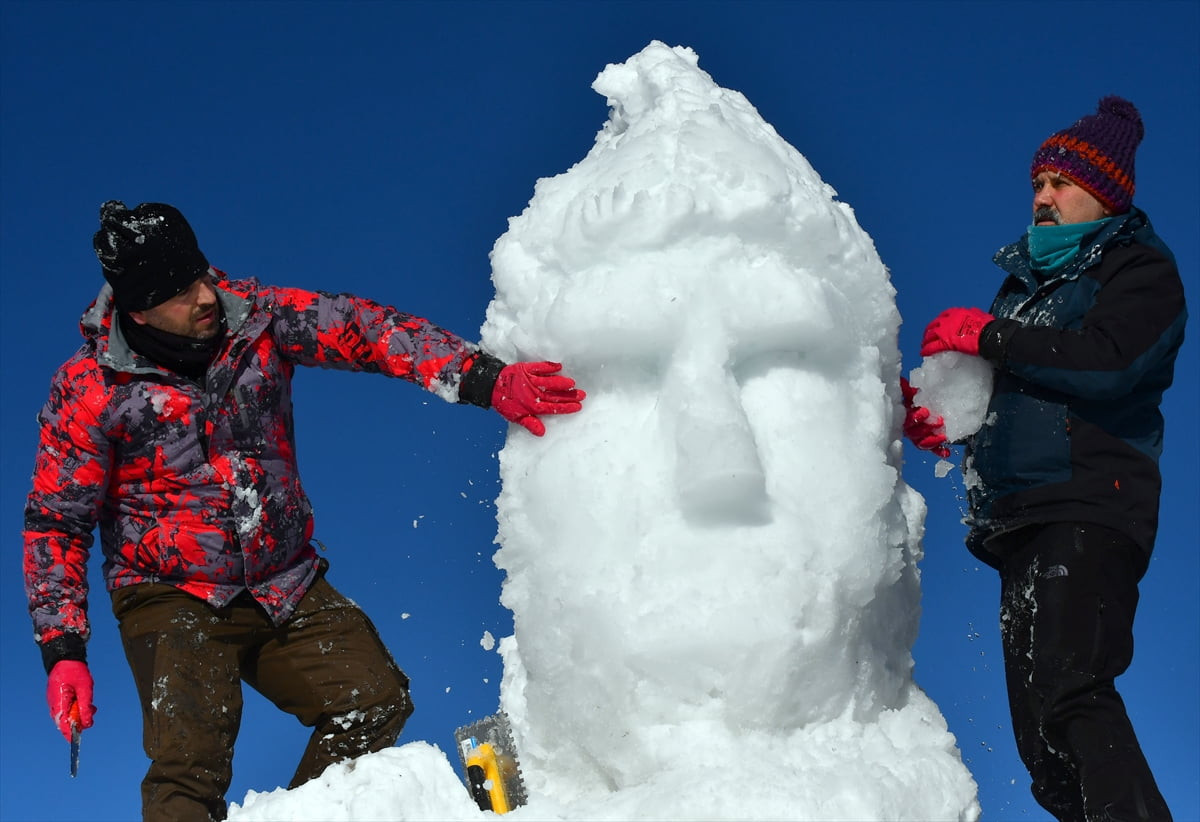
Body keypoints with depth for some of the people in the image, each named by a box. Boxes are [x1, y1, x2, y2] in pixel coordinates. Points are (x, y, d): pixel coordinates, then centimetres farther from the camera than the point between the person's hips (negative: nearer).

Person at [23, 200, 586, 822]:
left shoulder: (255, 316, -6)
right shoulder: (90, 391, -12)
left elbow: (363, 330, -11)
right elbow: (55, 524, -6)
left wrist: (487, 381, -24)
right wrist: (62, 651, -14)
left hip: (285, 587, 4)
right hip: (172, 600, -4)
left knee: (377, 702, -3)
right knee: (189, 766, -22)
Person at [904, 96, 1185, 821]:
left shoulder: (1141, 270, 6)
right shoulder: (1027, 279, 27)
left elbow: (1107, 363, -13)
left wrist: (988, 335, -9)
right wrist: (944, 422, 5)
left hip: (1088, 509, -8)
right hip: (1021, 520, 8)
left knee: (1069, 691, -27)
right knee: (1046, 750, 1)